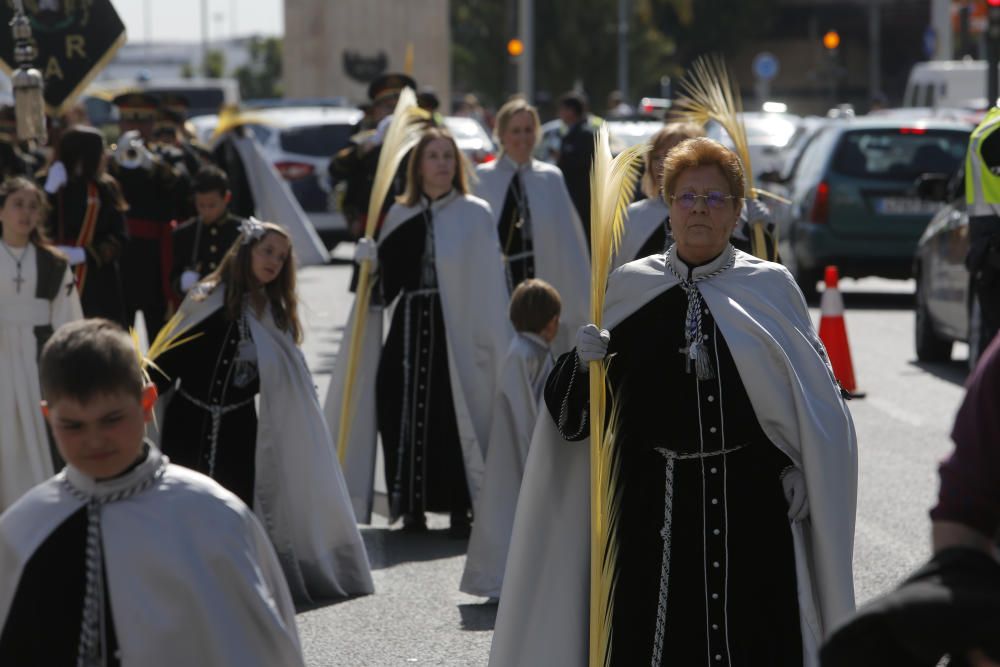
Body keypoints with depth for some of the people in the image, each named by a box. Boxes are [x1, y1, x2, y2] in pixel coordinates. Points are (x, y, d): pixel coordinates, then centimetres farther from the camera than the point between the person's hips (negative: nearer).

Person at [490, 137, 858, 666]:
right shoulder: (626, 287, 8)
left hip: (750, 501, -1)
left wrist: (800, 469, -4)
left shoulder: (771, 289, 4)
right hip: (655, 500, 1)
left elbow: (814, 398, 7)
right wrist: (582, 363, -11)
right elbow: (571, 412, 9)